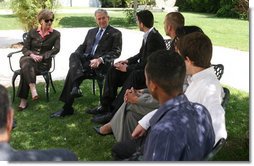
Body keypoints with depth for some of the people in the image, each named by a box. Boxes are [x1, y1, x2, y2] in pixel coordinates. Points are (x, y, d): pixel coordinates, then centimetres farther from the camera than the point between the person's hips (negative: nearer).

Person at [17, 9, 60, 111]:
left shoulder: (56, 34, 9)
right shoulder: (32, 32, 13)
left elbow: (56, 49, -3)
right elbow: (25, 48, 9)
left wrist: (42, 56, -16)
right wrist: (31, 54, -15)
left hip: (44, 61, -2)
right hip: (29, 58, 2)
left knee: (25, 70, -32)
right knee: (26, 64, -37)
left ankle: (23, 101, -34)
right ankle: (33, 90, -48)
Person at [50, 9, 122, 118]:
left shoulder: (116, 33, 8)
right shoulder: (91, 31, 27)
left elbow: (116, 52, -3)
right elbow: (83, 46, 22)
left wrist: (100, 59, -19)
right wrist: (76, 55, -2)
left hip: (101, 64, -5)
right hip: (86, 59, 5)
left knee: (73, 71, -28)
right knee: (74, 56, -30)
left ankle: (67, 108, -25)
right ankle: (75, 87, -40)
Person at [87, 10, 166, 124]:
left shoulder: (154, 38, -22)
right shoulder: (148, 35, 5)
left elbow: (147, 63, -24)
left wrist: (127, 68, -16)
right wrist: (128, 61, 4)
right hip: (144, 68, 10)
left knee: (134, 75, -37)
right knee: (113, 71, 0)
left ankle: (113, 113, -28)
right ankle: (105, 106, 2)